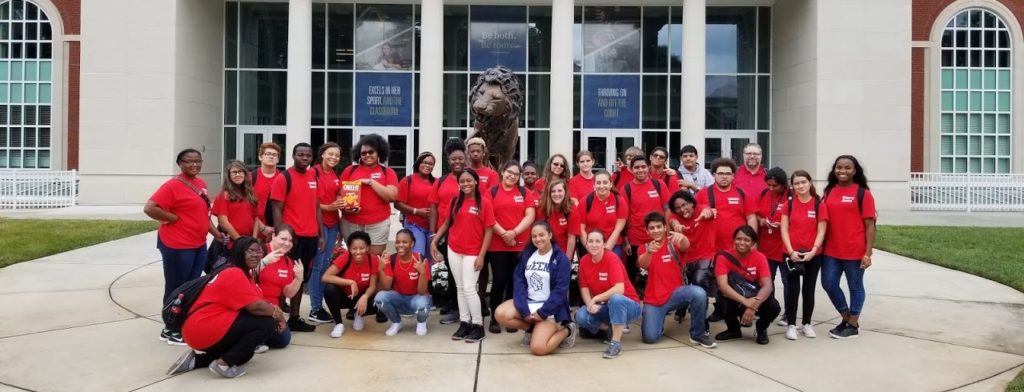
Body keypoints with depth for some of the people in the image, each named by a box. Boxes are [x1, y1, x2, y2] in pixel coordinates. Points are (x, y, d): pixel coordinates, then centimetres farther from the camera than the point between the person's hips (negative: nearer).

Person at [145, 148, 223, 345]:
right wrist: (175, 218, -17)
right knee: (175, 289, 4)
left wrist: (215, 232, 12)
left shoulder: (201, 183, 11)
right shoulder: (172, 185, -14)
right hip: (177, 246, -8)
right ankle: (170, 330, 17)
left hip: (199, 245, 8)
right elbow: (149, 208, -23)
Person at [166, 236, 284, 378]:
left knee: (245, 353, 27)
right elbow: (255, 306, -25)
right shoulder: (234, 273, -17)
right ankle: (223, 363, -11)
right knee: (266, 323, -17)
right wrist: (277, 313, -9)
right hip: (205, 328, -11)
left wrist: (273, 310, -6)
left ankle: (196, 359, 15)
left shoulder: (244, 273, 16)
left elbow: (254, 304, 12)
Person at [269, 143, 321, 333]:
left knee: (301, 279, 12)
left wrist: (321, 234, 11)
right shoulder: (283, 178, -7)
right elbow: (276, 210, -9)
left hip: (311, 237, 6)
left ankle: (294, 318, 21)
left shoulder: (314, 177, 11)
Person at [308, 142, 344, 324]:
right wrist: (328, 207, -19)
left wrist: (341, 203, 2)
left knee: (326, 265, 10)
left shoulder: (336, 174, 13)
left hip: (333, 223, 8)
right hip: (318, 222, -8)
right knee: (317, 266, -3)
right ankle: (315, 310, 3)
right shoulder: (314, 172, -10)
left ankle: (320, 306, 17)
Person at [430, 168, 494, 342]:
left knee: (469, 288, -7)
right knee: (460, 288, 9)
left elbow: (489, 231, -8)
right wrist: (434, 241, 7)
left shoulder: (484, 203, -8)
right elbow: (447, 223, 14)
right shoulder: (456, 201, 4)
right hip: (453, 250, 4)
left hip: (472, 253, -4)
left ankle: (478, 326, 4)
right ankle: (464, 323, 17)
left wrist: (481, 256, -12)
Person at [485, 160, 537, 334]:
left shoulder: (525, 193, 8)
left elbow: (530, 216, -1)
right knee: (499, 281, -2)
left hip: (521, 245, 2)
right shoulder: (491, 192, 4)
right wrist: (503, 233, -14)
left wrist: (514, 232, -14)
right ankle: (494, 319, 8)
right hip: (497, 245, -2)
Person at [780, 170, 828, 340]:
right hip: (792, 254, 0)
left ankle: (807, 323, 22)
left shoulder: (819, 205, -2)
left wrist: (813, 251, -15)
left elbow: (821, 232, -4)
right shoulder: (788, 204, 1)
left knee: (809, 289, 10)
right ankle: (791, 324, 9)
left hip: (813, 254, 0)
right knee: (792, 289, 0)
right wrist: (791, 251, -13)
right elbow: (784, 230, -2)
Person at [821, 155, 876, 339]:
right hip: (831, 250, 5)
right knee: (828, 283, 7)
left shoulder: (863, 193, -5)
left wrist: (868, 253, -11)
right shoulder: (829, 192, 7)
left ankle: (853, 325, 22)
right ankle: (846, 318, 28)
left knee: (855, 286, 8)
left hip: (855, 251, -5)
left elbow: (869, 225, -6)